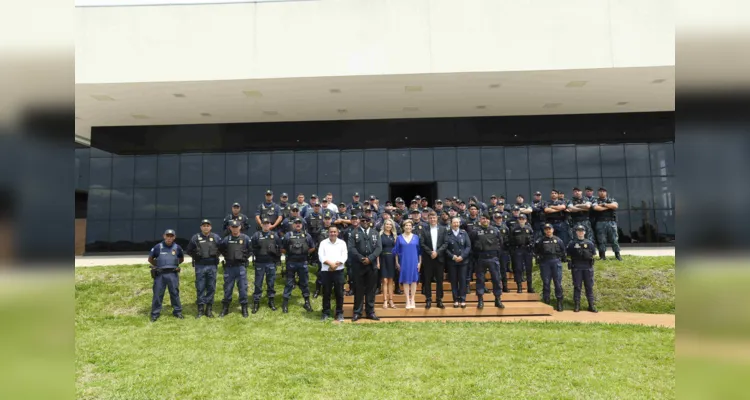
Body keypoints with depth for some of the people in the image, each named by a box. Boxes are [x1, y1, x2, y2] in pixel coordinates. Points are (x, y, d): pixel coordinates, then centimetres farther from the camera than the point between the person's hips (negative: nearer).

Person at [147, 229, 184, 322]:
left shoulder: (177, 247, 5)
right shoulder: (158, 247, 2)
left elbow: (182, 259, 20)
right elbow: (150, 259, 13)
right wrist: (158, 266, 10)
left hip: (173, 274, 1)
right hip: (160, 274, -1)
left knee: (175, 293, 6)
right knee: (157, 294, 3)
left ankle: (177, 311, 16)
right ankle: (155, 314, 11)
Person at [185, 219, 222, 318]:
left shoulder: (216, 237, 3)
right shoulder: (195, 238, 1)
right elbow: (188, 250, 11)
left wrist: (216, 255, 3)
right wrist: (195, 256, 2)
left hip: (212, 266, 1)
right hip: (200, 266, -1)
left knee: (211, 288, 5)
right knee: (200, 288, 3)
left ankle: (209, 309, 14)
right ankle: (200, 309, 12)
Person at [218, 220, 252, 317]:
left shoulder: (245, 238, 0)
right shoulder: (226, 239, 3)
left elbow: (251, 250, 7)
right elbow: (220, 249, 16)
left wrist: (245, 257, -1)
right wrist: (226, 256, 6)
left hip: (241, 266, -1)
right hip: (229, 267, 1)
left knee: (243, 287, 2)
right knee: (227, 288, 8)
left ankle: (244, 308, 13)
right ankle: (225, 308, 20)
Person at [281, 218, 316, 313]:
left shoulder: (306, 235, 4)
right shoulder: (288, 235, -1)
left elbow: (312, 248, 13)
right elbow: (283, 248, 5)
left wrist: (306, 253, 7)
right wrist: (288, 254, 5)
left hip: (303, 263, 1)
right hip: (291, 263, -1)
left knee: (304, 283, 10)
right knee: (289, 283, 4)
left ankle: (307, 302, 19)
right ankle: (285, 303, 11)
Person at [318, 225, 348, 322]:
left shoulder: (342, 243, 7)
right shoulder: (323, 243, 6)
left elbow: (344, 256, -2)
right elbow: (321, 256, -4)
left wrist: (336, 264, -16)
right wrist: (330, 263, -18)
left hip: (339, 271, 0)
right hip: (326, 271, 0)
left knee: (339, 293, 3)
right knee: (326, 293, 5)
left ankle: (339, 313, 13)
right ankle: (326, 313, 15)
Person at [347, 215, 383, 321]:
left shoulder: (375, 233, 12)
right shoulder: (354, 232, 5)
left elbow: (379, 247, 2)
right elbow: (351, 247, -5)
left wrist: (370, 258, -11)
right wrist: (361, 258, -15)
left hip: (372, 265, 2)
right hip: (358, 265, -2)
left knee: (371, 289, 6)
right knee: (358, 289, 2)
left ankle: (370, 312, 15)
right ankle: (357, 312, 11)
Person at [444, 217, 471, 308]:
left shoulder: (464, 233, 6)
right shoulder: (447, 234, 2)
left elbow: (468, 246, 2)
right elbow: (445, 248, -2)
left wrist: (462, 256, -9)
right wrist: (452, 256, -12)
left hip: (463, 260, 1)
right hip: (451, 261, -1)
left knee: (462, 280, 1)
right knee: (453, 281, 3)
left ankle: (462, 300, 8)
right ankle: (456, 300, 10)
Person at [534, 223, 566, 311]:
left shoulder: (558, 240, 9)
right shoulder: (540, 241, 6)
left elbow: (563, 250, 16)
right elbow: (536, 250, 12)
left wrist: (562, 258, 9)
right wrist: (539, 257, 2)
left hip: (556, 262, 0)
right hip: (545, 263, 0)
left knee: (558, 282, 0)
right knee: (546, 282, 3)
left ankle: (559, 302, 6)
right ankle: (546, 302, 11)